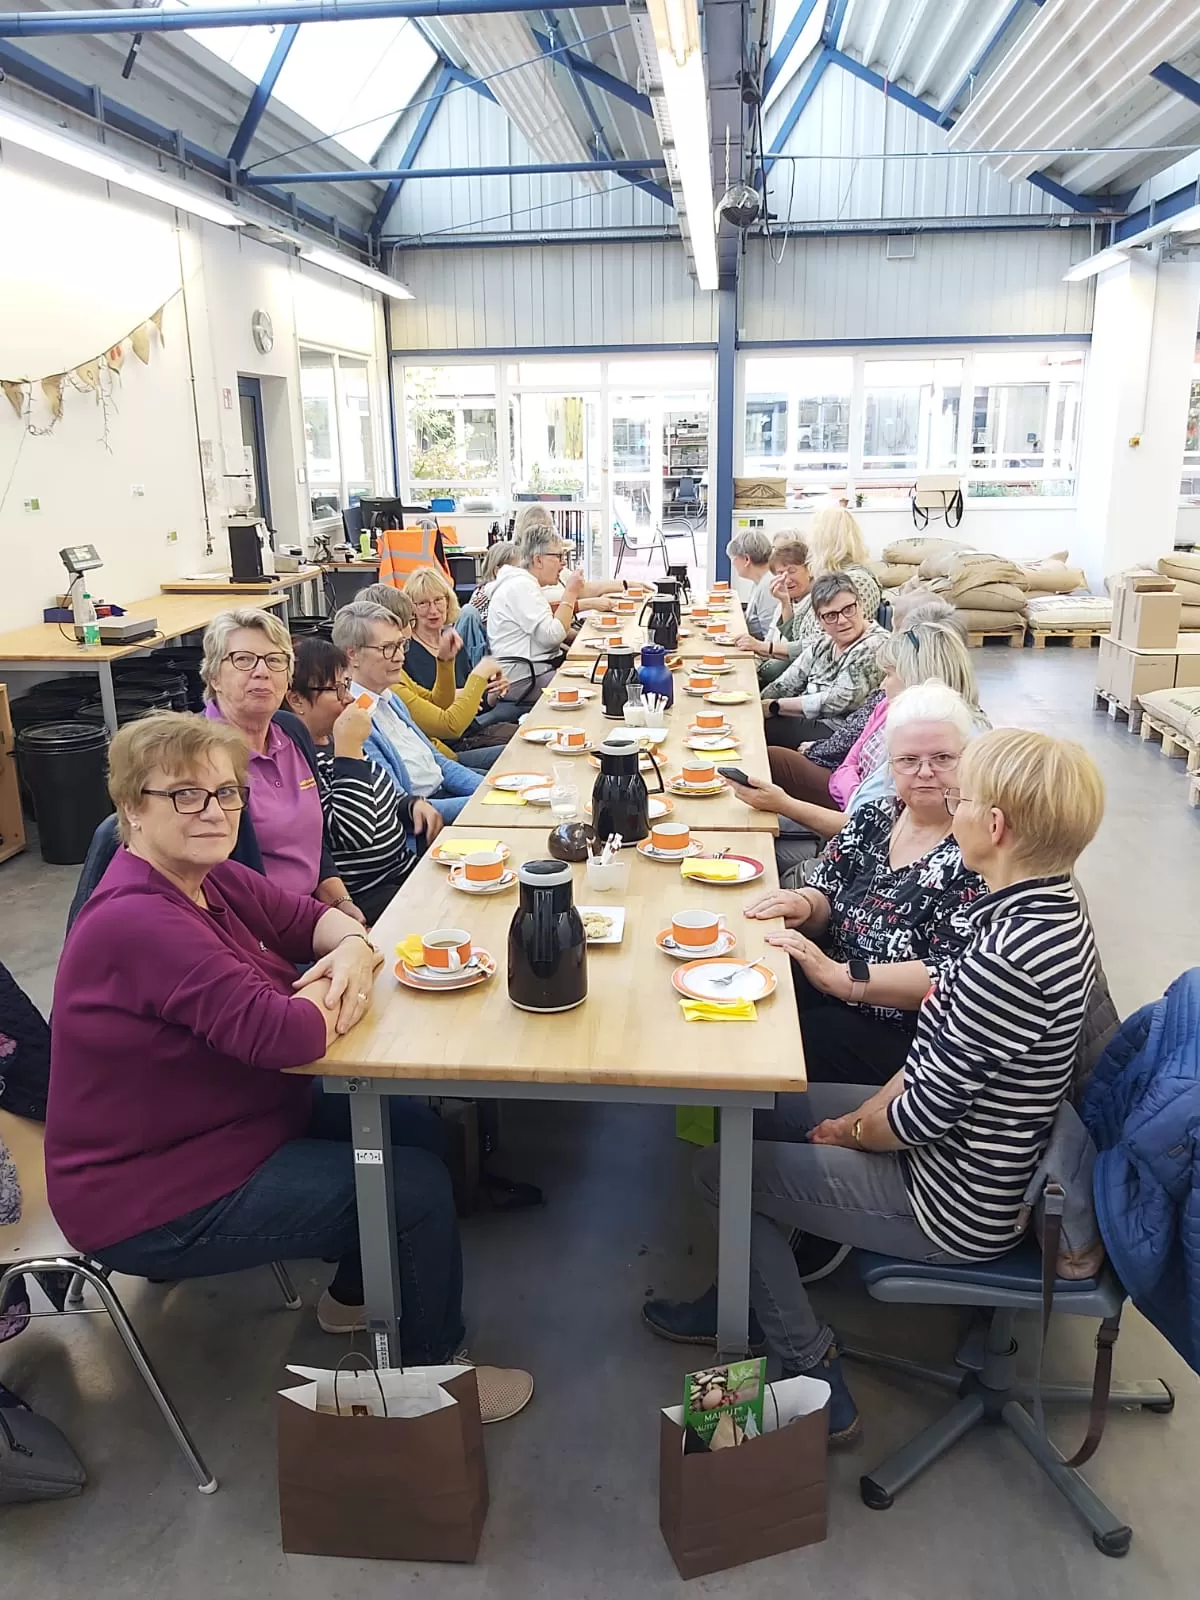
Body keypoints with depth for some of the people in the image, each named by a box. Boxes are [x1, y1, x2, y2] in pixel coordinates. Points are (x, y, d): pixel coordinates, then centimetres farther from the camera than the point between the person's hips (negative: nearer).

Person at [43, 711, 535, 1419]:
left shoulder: (206, 877, -1)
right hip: (154, 1206, -10)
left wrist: (353, 949, -16)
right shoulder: (140, 922, -31)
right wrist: (338, 996, -16)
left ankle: (354, 1295, 35)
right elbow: (286, 1034, -38)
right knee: (419, 1186, -10)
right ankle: (435, 1371, 17)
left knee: (413, 1124, 12)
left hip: (238, 1117, 10)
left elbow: (310, 916, 8)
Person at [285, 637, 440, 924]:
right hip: (366, 898, -9)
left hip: (403, 866, 9)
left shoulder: (333, 739, 8)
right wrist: (348, 747, -25)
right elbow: (352, 833, -28)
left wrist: (414, 805, 4)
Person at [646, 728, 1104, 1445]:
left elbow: (928, 1109, -25)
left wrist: (853, 1131, -6)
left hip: (959, 1202, -9)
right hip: (977, 1144, 9)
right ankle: (744, 1299, 35)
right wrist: (868, 1115, 2)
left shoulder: (1008, 955, -35)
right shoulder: (1053, 908, -3)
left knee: (722, 1169, 3)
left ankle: (815, 1373, 18)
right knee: (760, 1113, 18)